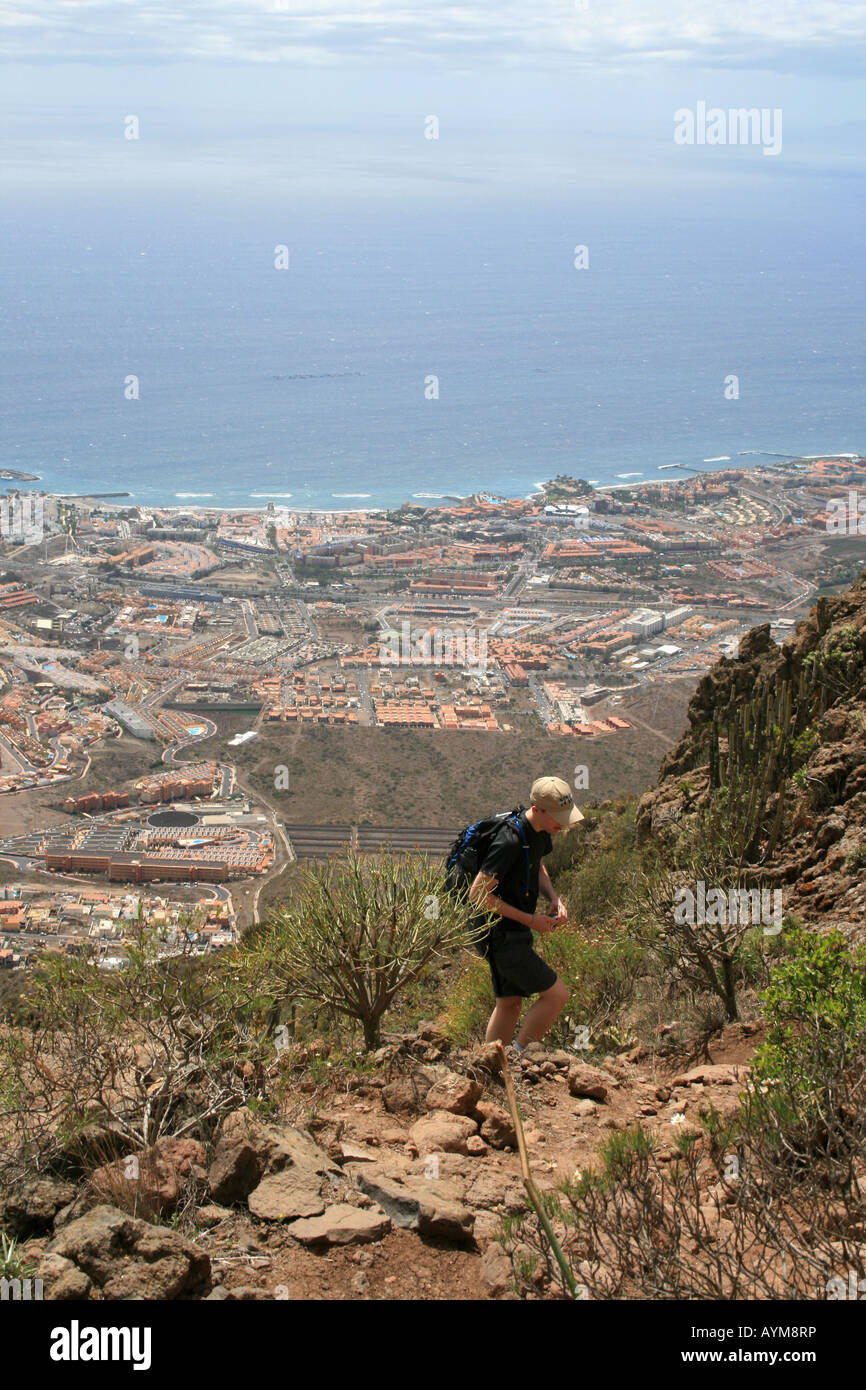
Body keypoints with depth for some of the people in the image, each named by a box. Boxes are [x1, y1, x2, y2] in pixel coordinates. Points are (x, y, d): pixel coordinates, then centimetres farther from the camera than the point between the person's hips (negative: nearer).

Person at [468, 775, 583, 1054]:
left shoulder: (540, 832, 3)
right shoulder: (510, 841, -27)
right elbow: (479, 894, -24)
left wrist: (554, 898, 3)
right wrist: (531, 920, -19)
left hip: (516, 934, 10)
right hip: (502, 934, -10)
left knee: (510, 1003, 17)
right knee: (556, 995, -7)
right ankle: (518, 1059, 5)